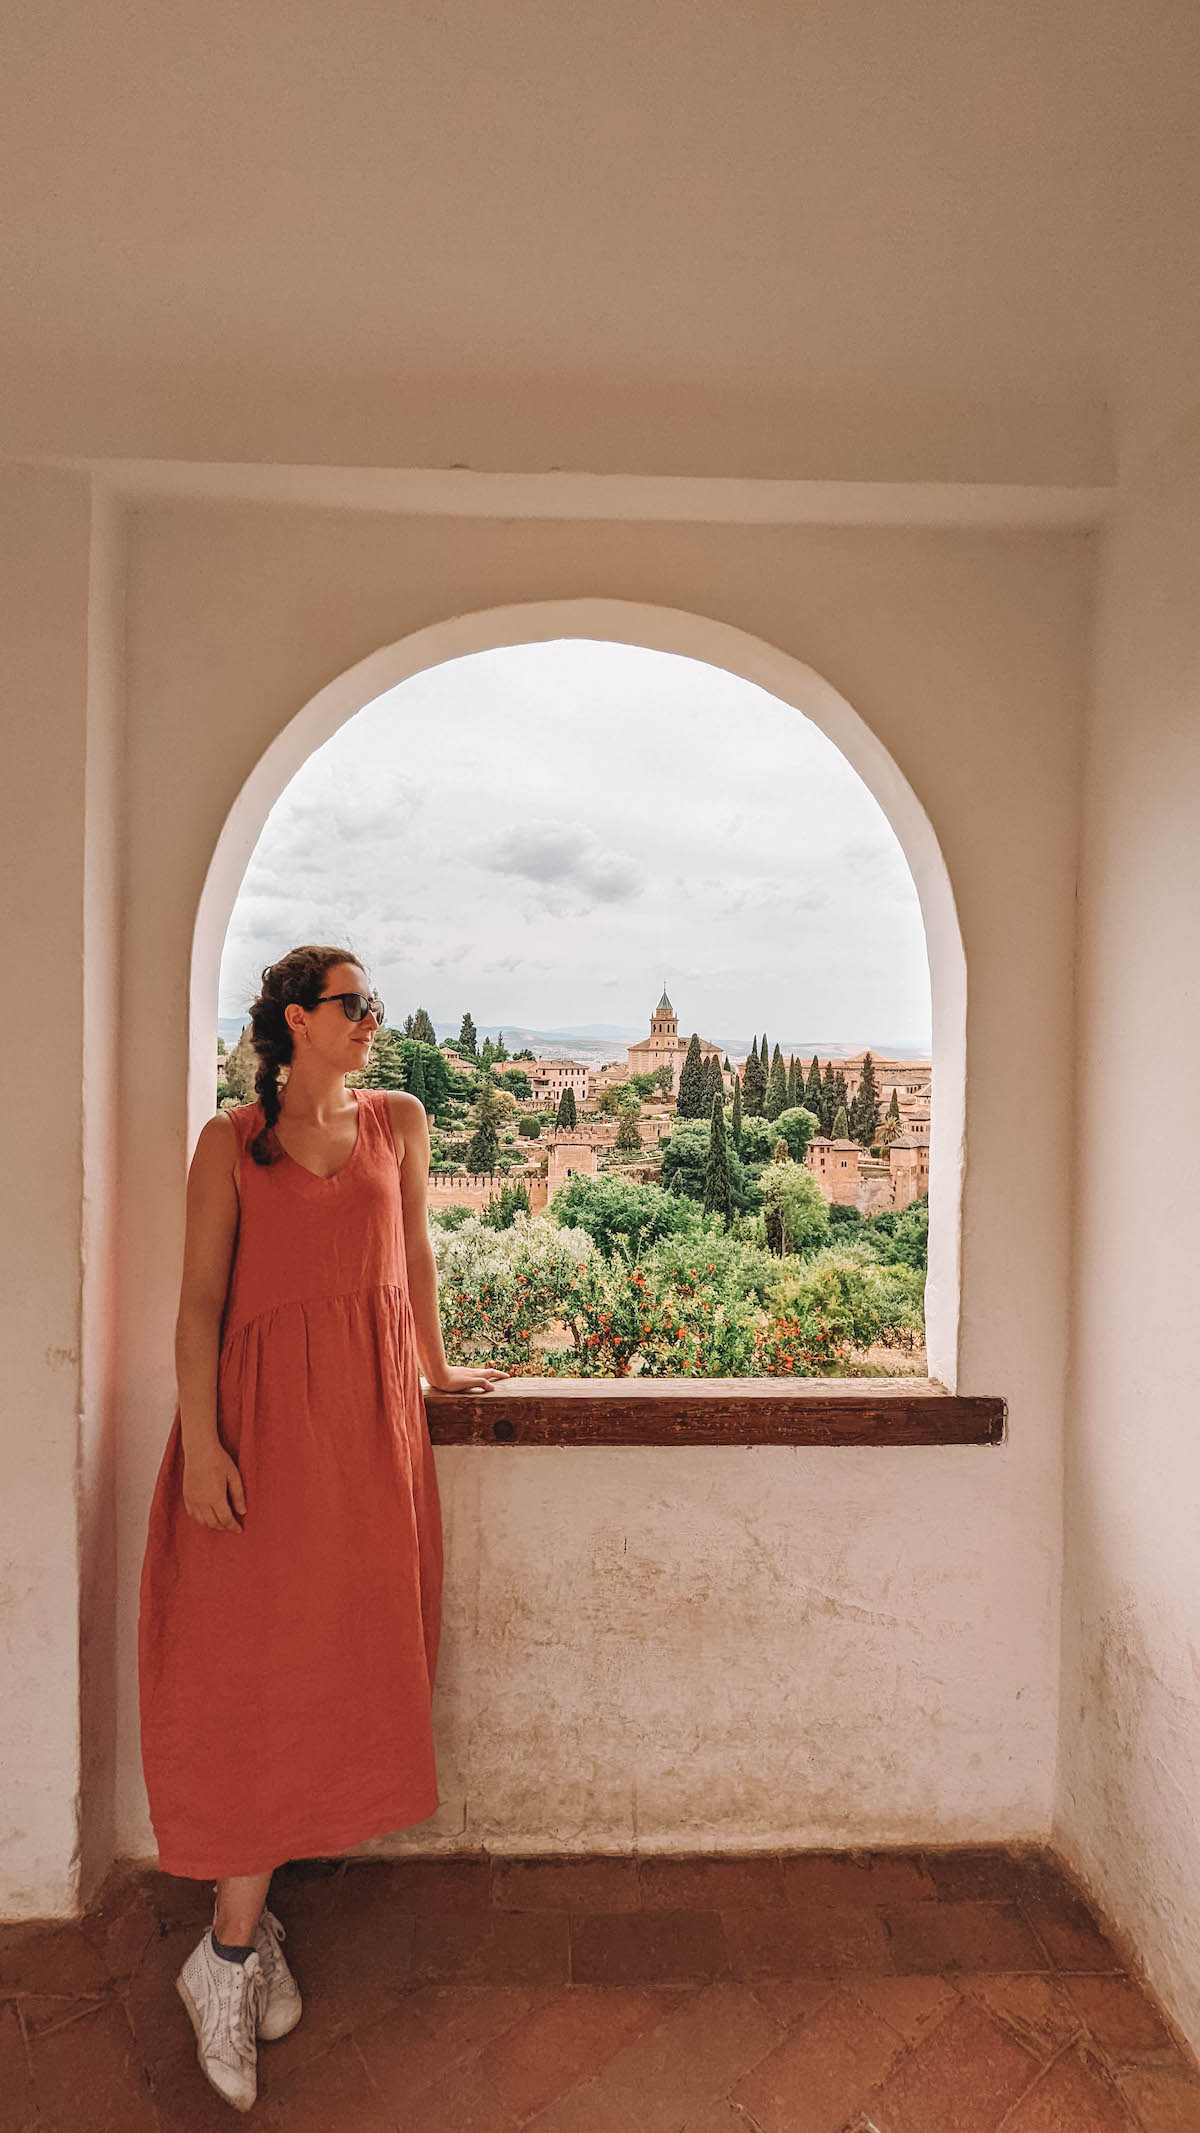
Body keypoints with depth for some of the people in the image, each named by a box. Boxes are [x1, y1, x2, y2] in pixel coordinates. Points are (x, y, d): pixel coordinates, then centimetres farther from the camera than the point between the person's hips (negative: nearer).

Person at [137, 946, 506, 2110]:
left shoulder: (398, 1121, 9)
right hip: (263, 1413, -3)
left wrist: (437, 1368, 21)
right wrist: (201, 1441, -12)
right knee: (260, 1665, 2)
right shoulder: (231, 1142, 0)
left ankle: (239, 1928, 29)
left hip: (370, 1420, 4)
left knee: (338, 1658, 9)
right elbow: (200, 1299, -4)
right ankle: (232, 1952, 21)